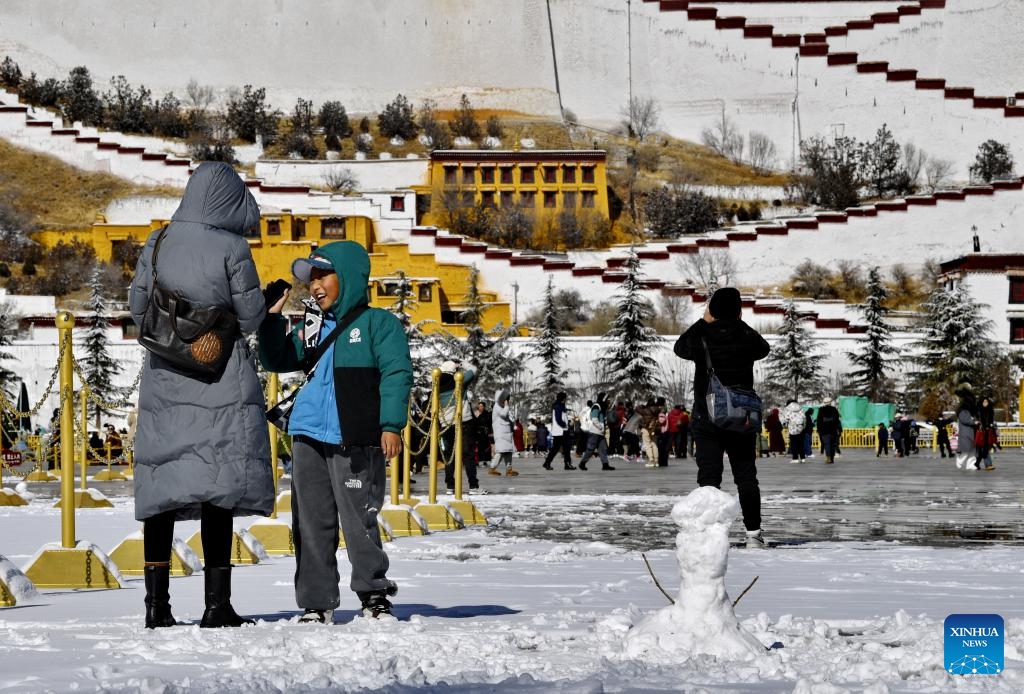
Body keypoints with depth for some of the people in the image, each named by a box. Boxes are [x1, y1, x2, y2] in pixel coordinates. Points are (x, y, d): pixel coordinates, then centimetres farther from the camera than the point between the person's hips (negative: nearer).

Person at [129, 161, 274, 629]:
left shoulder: (157, 244, 2)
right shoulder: (231, 248, -10)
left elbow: (137, 308, 8)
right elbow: (252, 318, -7)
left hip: (163, 379, 4)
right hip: (221, 379, -4)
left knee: (161, 484, 8)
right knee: (217, 485, -3)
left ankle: (157, 604, 8)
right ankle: (217, 604, -6)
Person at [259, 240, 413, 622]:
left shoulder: (377, 323, 0)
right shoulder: (311, 329, 18)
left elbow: (396, 374, -7)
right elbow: (276, 361, 22)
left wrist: (391, 424, -16)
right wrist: (273, 319, 10)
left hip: (355, 444, -6)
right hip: (309, 439, 6)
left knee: (359, 520, -4)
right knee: (311, 524, 5)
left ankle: (374, 594, 10)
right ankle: (317, 602, 10)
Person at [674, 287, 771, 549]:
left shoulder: (701, 338, -9)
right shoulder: (747, 337, -6)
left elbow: (680, 347, 13)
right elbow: (764, 349, 18)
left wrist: (703, 322, 17)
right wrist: (739, 324, 22)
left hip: (706, 418, -1)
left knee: (709, 476, 0)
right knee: (746, 476, 8)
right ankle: (753, 532, 6)